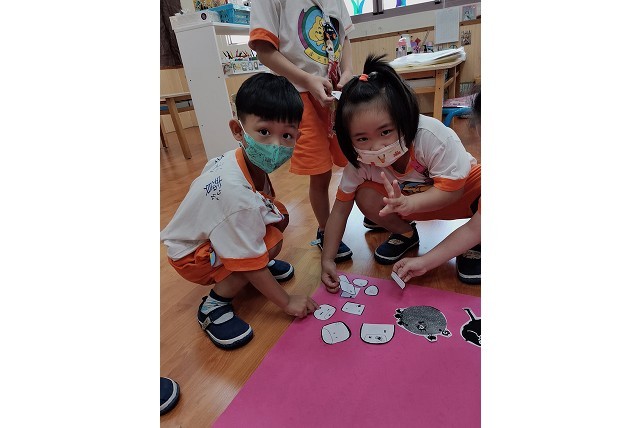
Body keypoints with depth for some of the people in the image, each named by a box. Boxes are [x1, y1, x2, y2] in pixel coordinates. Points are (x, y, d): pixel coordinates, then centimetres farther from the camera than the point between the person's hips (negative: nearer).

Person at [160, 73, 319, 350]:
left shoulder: (250, 159, -17)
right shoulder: (237, 195, -40)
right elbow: (250, 263, -31)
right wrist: (287, 302, -18)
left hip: (211, 233, 8)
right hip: (191, 255, -8)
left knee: (280, 216, -7)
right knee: (272, 243, -29)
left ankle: (262, 263, 16)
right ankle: (214, 305, -9)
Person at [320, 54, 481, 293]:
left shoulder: (432, 135, -35)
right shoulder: (359, 163, -25)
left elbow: (452, 189, -27)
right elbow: (340, 210, -17)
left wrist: (409, 203, -45)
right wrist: (327, 260, -18)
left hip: (461, 189, -2)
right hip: (407, 199, 3)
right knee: (366, 196, -25)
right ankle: (405, 235, 5)